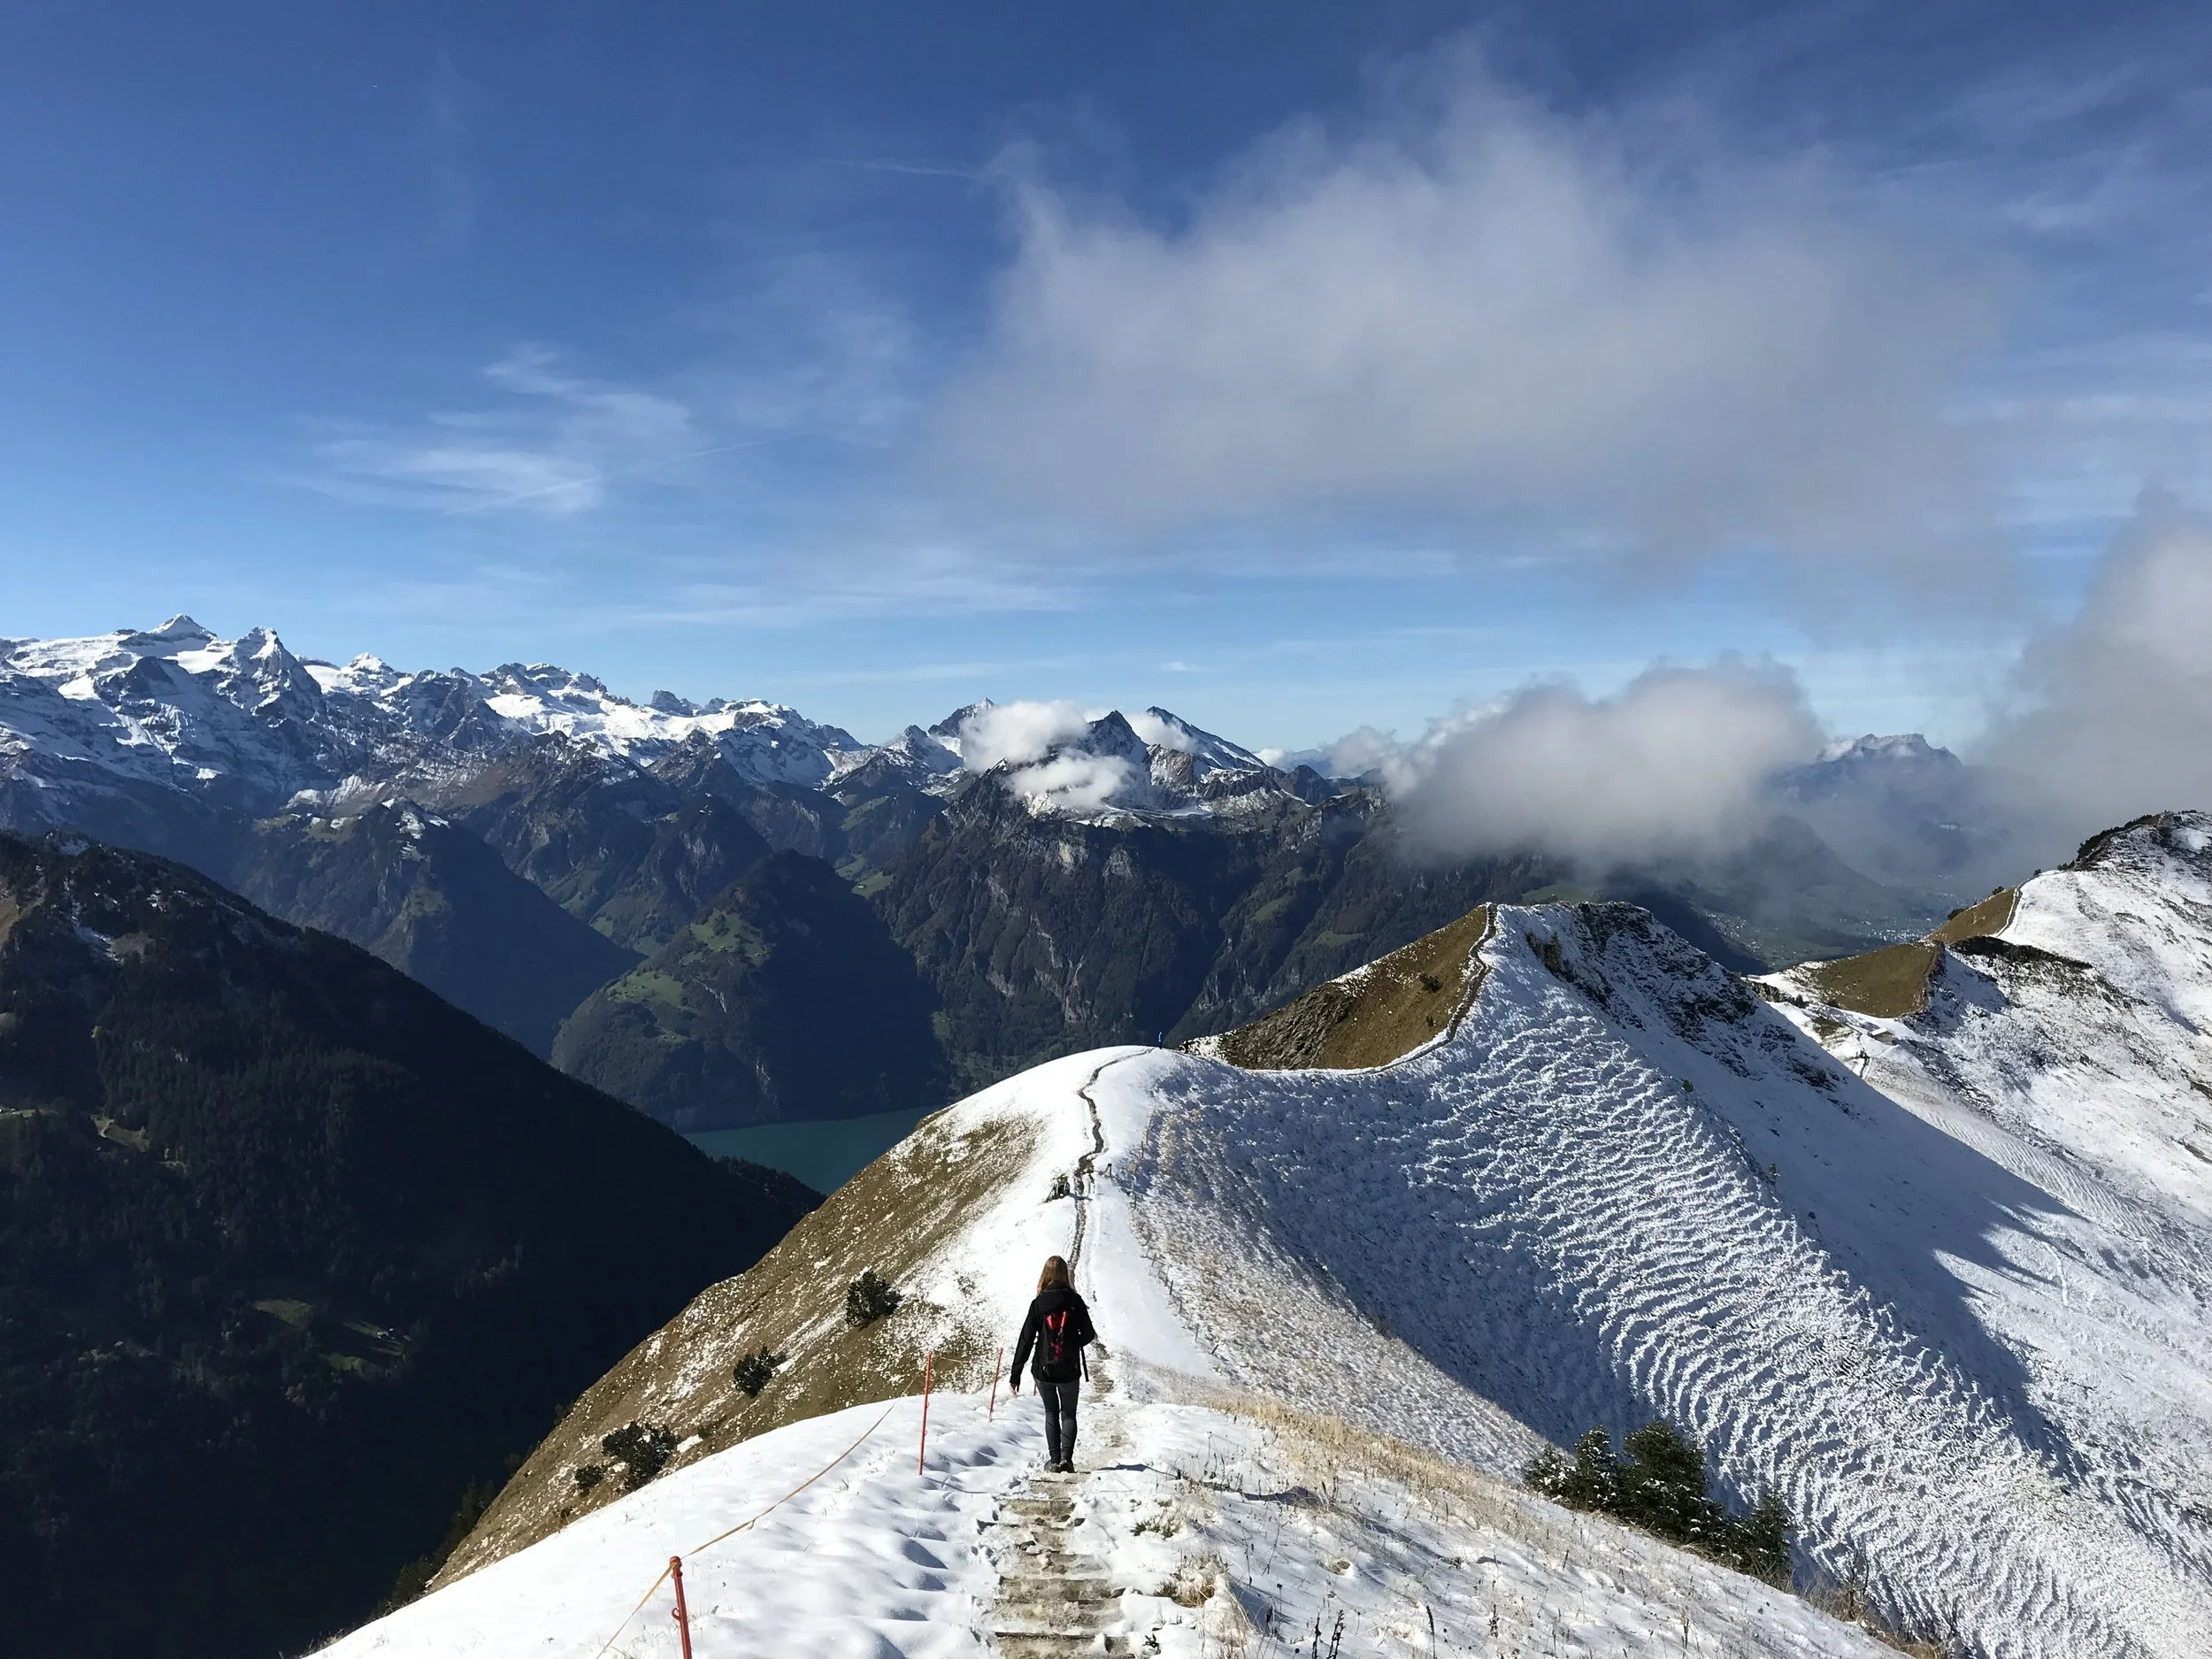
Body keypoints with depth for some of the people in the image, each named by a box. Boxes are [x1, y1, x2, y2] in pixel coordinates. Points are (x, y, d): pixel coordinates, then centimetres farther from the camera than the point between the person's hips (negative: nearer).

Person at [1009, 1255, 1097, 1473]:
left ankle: (1054, 1460, 11)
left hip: (1043, 1370, 0)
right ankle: (1067, 1457, -2)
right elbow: (1088, 1335, -1)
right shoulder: (1075, 1301, -7)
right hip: (1069, 1371, 0)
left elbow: (1026, 1340, -7)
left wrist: (1015, 1374, -3)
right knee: (1068, 1413, 14)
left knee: (1051, 1413, 17)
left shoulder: (1038, 1304, -8)